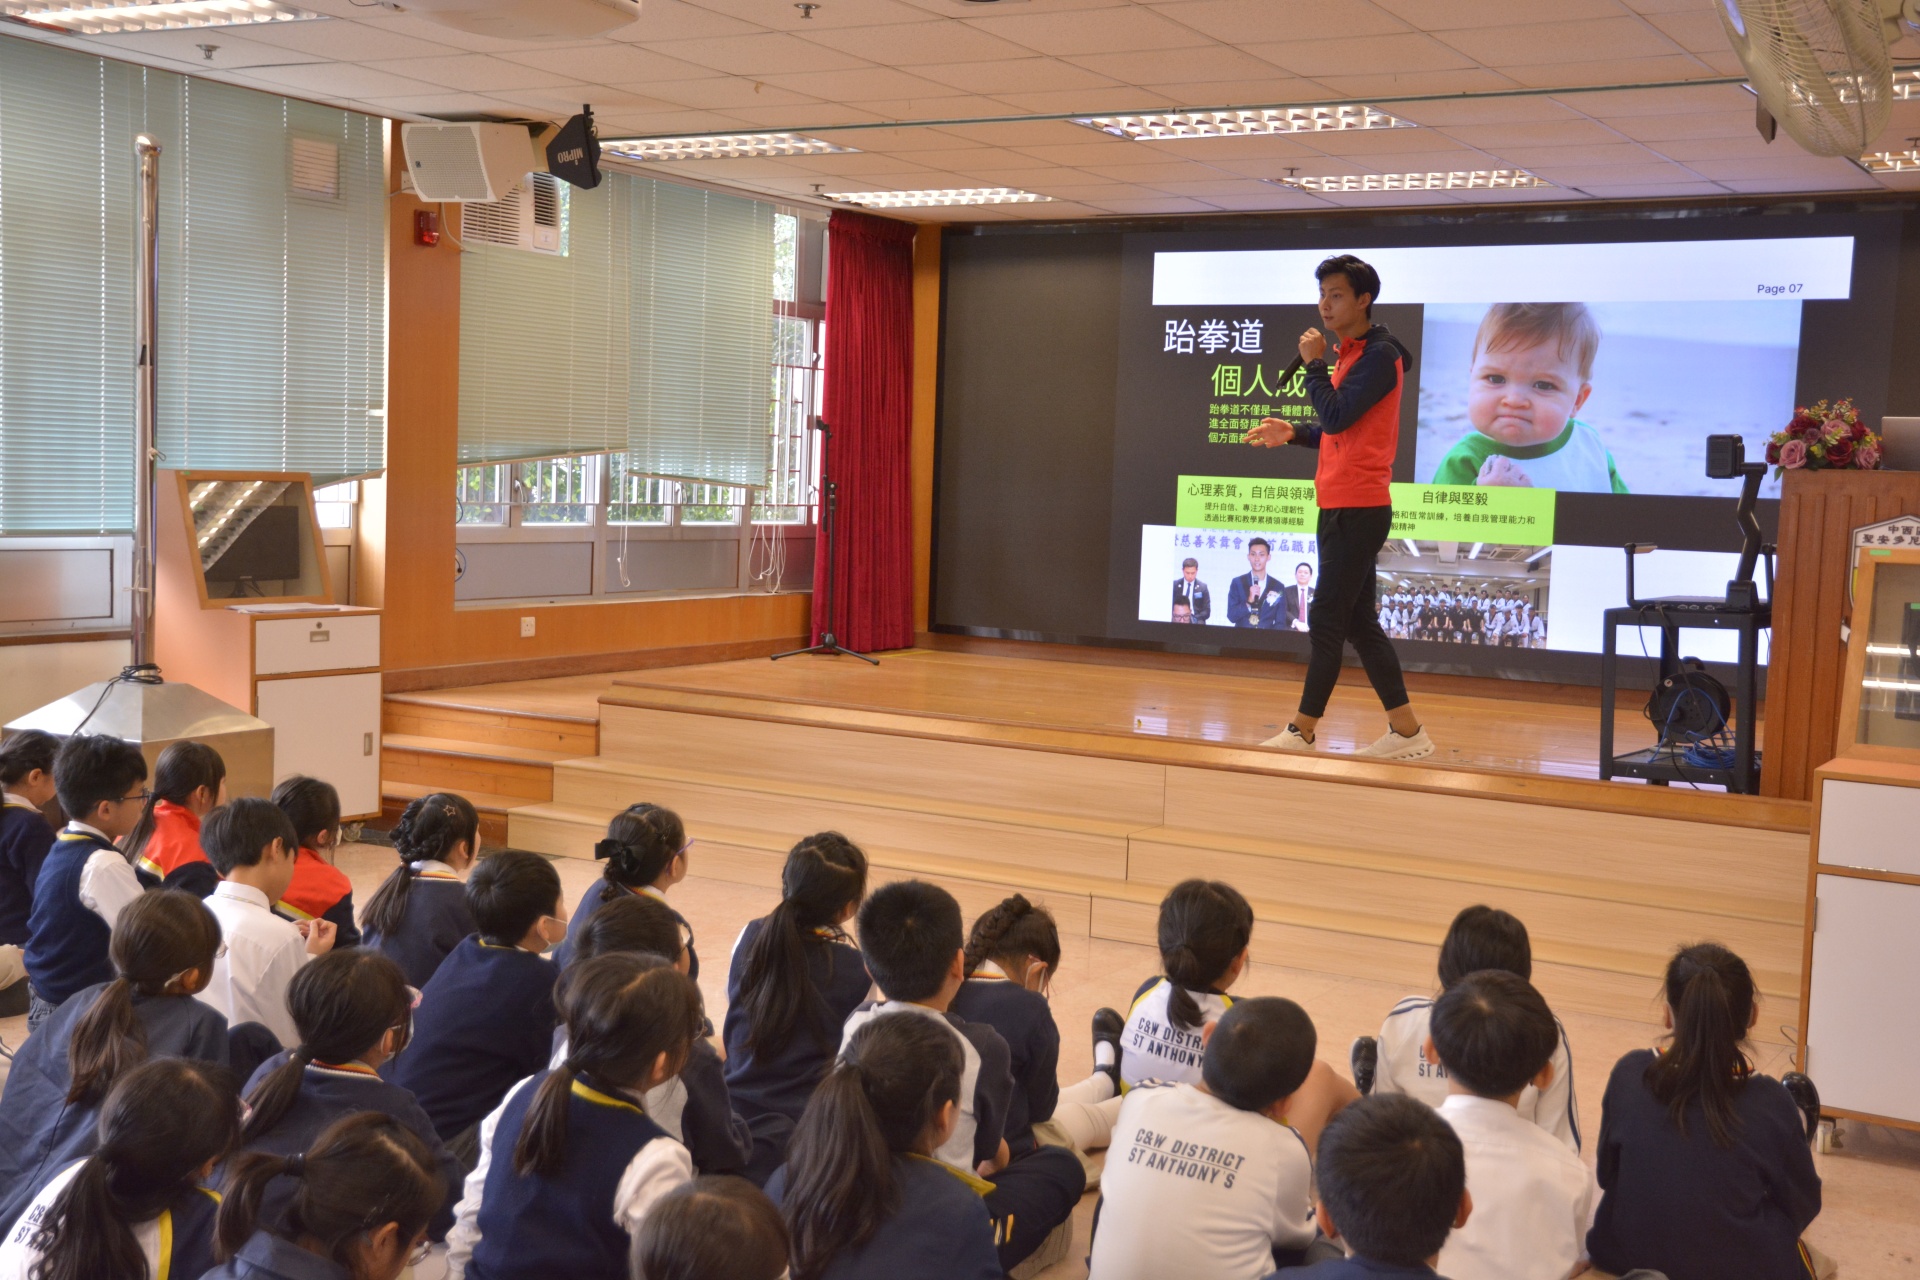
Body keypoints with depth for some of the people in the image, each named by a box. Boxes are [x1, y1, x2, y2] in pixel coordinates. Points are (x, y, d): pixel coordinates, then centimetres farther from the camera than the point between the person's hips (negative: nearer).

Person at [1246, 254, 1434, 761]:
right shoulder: (1351, 354, 18)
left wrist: (1313, 363, -10)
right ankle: (1406, 730, 15)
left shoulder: (1379, 355, -12)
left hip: (1358, 510, -10)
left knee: (1327, 620, -6)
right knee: (1357, 622, 11)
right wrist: (1292, 433, 10)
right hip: (1341, 506, 10)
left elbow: (1336, 418, -20)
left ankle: (1302, 732, -1)